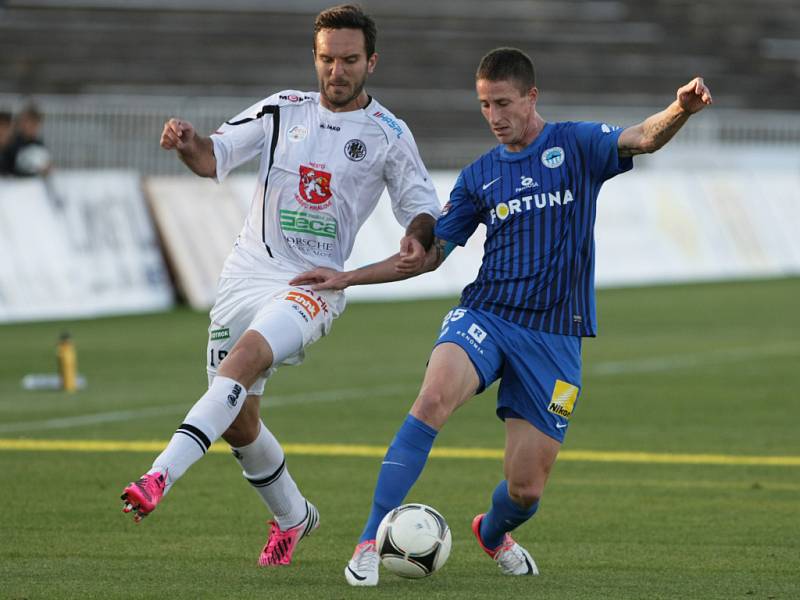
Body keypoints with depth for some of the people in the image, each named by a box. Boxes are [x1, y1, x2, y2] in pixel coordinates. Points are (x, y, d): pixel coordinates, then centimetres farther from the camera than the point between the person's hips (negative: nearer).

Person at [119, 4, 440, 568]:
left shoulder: (388, 135, 2)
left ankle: (159, 477, -43)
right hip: (248, 269, 4)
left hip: (314, 283, -4)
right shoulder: (283, 110, 8)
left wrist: (417, 241, -16)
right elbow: (216, 157, 0)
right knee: (238, 423, 6)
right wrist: (188, 143, -23)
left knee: (246, 357, -32)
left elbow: (423, 208, 7)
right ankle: (292, 516, 33)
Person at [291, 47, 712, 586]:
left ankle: (493, 533, 38)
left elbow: (643, 139, -16)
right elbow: (430, 253, 19)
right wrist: (348, 278, 10)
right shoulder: (479, 177, 12)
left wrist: (681, 109, -38)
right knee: (435, 398, -32)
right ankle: (370, 543, -30)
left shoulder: (576, 147, 3)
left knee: (526, 489, -1)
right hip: (485, 315, 1)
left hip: (554, 336, -1)